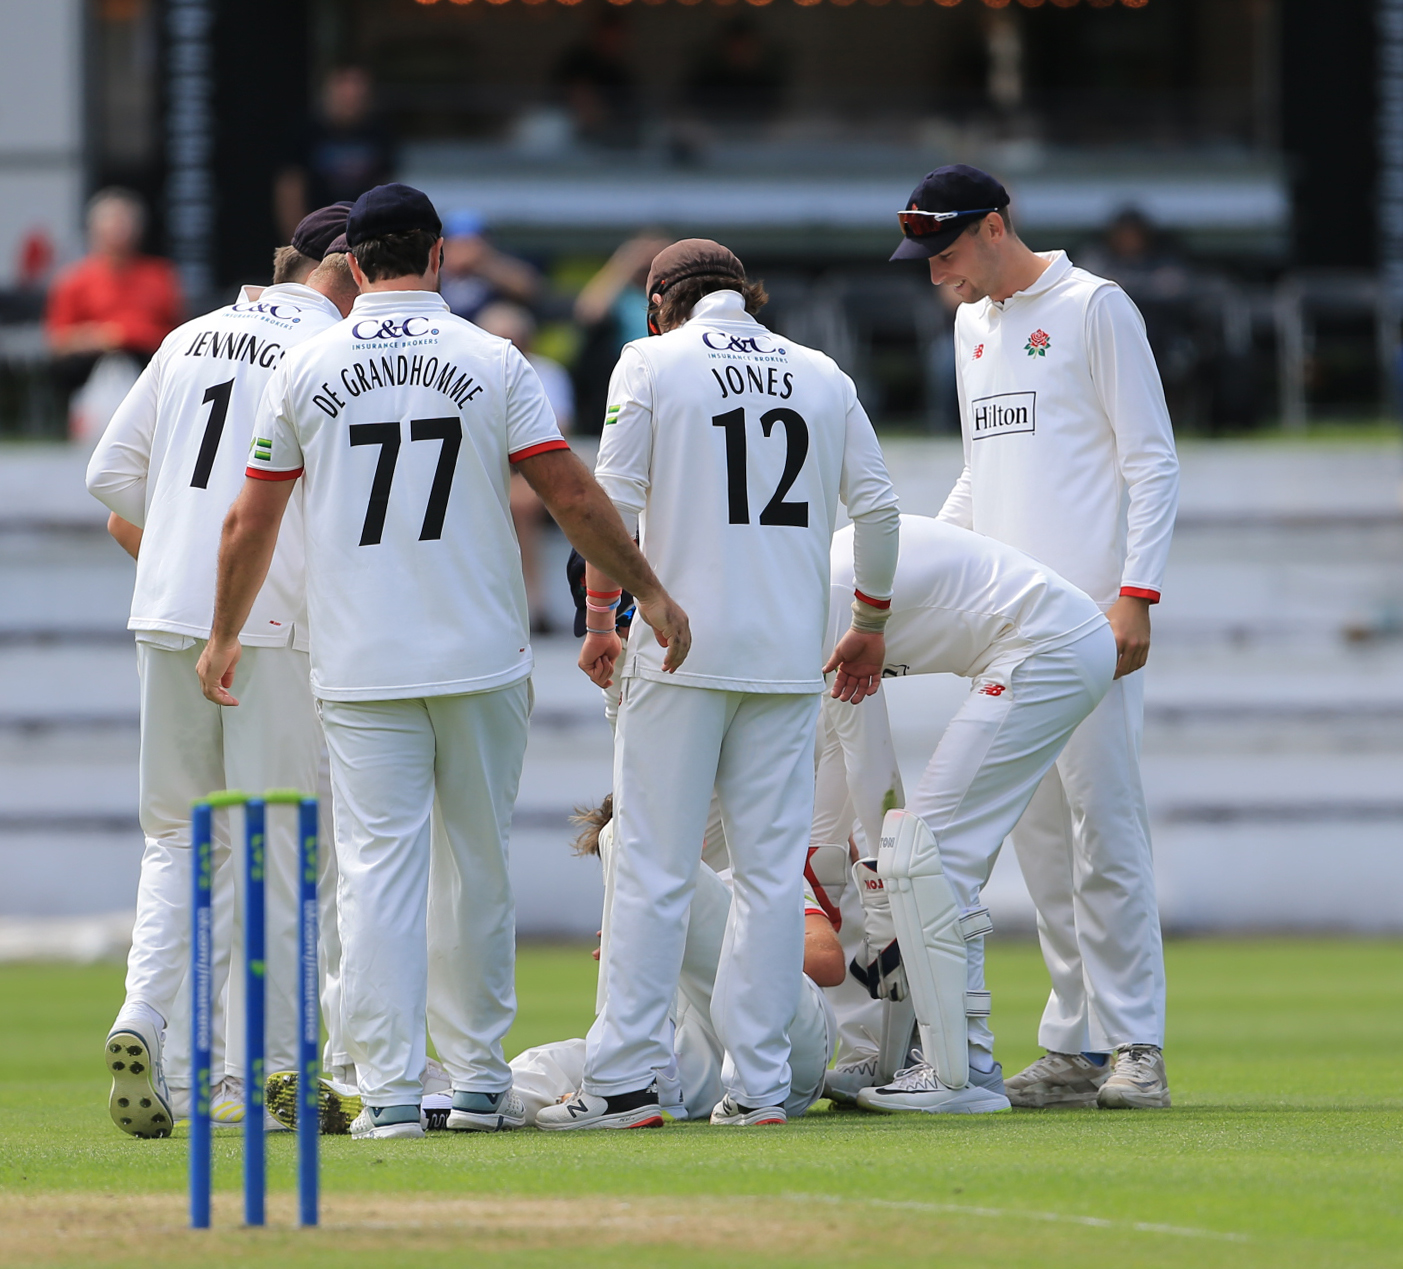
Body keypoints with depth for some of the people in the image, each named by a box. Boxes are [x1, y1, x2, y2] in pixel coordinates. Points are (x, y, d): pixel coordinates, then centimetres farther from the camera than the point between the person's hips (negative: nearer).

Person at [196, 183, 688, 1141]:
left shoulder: (305, 371, 2)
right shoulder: (493, 363, -1)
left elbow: (250, 525, 7)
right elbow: (573, 496, -5)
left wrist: (224, 636, 20)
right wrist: (648, 591, 6)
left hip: (359, 667, 0)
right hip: (482, 660, 0)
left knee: (378, 869, -1)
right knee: (479, 867, 12)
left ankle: (391, 1091, -8)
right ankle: (479, 1081, 16)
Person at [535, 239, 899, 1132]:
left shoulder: (653, 363, 1)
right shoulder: (821, 375, 11)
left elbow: (615, 499, -6)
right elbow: (878, 506, 9)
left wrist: (599, 620, 2)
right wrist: (870, 626, 19)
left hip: (682, 648, -3)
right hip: (792, 650, 3)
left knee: (654, 868, -2)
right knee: (771, 868, 6)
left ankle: (625, 1082, -5)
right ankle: (758, 1084, 3)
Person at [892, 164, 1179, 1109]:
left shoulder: (1094, 308, -4)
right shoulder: (972, 325, 19)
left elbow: (1153, 460, -7)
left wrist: (1136, 592, -15)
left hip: (1087, 615, -8)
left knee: (1104, 827, -10)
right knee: (1040, 837, 6)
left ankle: (1136, 1047, -9)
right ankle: (1076, 1048, 8)